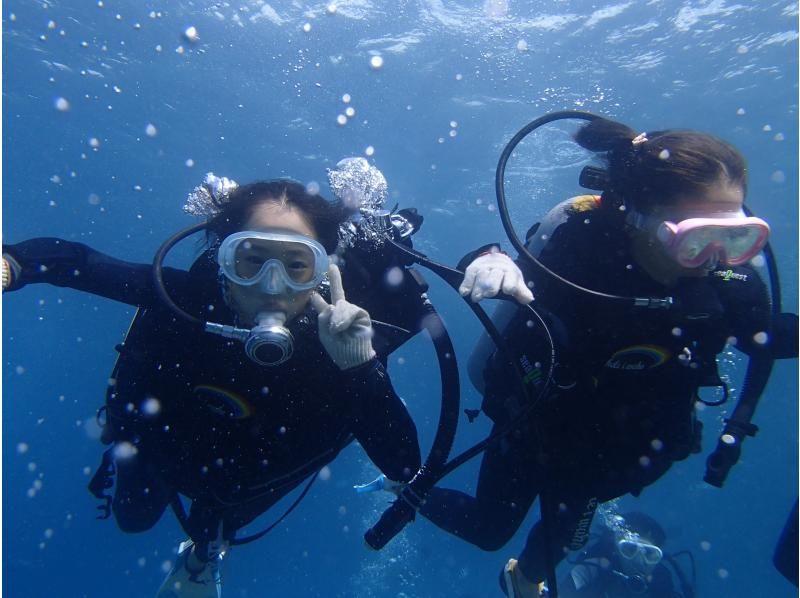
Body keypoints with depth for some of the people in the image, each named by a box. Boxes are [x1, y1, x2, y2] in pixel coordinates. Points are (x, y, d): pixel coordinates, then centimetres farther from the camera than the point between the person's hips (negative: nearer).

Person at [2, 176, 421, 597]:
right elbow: (70, 259, -24)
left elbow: (405, 468, -43)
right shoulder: (186, 296, -37)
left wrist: (360, 366, -56)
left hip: (237, 479, 0)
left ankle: (204, 550, 68)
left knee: (213, 531, 31)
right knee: (133, 517, 32)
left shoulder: (331, 350, -39)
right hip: (156, 445, 1)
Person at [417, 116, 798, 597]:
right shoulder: (581, 241, -34)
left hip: (615, 447, 4)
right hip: (536, 424, -3)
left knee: (564, 535, 29)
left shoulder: (731, 280, -21)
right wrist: (491, 262, -60)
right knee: (489, 531, 18)